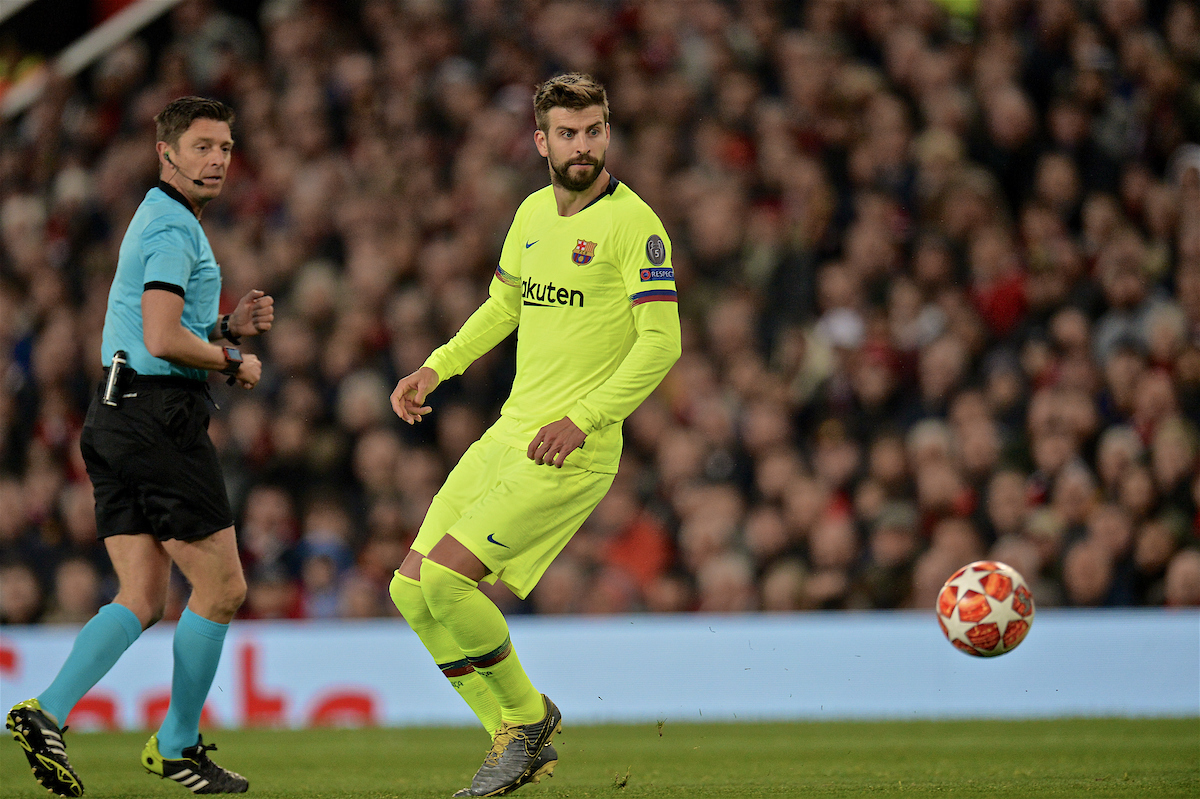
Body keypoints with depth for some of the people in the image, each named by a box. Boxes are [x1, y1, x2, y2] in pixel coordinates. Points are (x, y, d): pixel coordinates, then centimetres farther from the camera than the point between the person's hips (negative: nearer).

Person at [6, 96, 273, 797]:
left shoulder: (160, 221, 22)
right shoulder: (175, 227, -12)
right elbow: (162, 339, -22)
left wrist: (228, 326, 14)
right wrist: (234, 363, -8)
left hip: (117, 416, 10)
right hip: (162, 416, -10)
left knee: (144, 597, 4)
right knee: (222, 589, -1)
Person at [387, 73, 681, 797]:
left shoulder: (633, 223, -11)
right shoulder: (534, 213, 11)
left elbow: (661, 342, -16)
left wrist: (581, 420, -23)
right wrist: (435, 369, 14)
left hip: (573, 454, -8)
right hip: (508, 436, 8)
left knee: (445, 576, -19)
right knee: (412, 588, 2)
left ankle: (528, 715, 3)